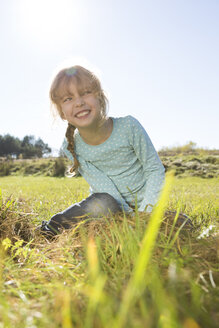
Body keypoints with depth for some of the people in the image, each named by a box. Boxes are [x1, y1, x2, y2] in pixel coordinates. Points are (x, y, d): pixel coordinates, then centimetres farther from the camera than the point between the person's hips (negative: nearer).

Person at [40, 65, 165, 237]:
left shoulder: (128, 126, -20)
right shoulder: (71, 147, -14)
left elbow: (155, 169, -13)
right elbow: (103, 186, -17)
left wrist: (145, 213, -24)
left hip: (142, 201, 2)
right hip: (112, 204, -1)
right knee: (103, 204, -38)